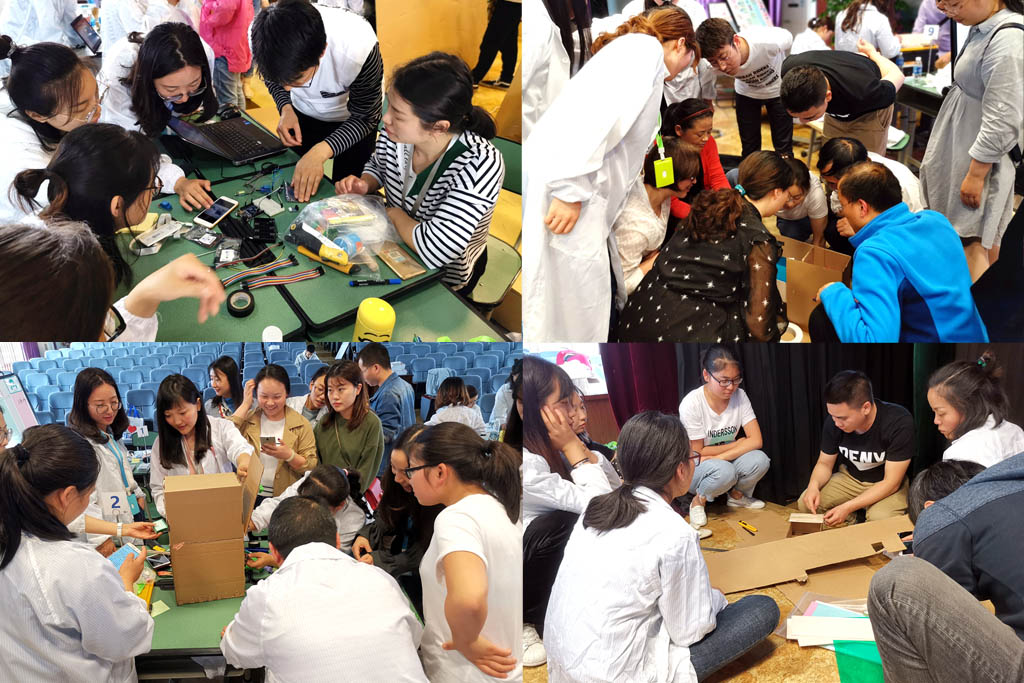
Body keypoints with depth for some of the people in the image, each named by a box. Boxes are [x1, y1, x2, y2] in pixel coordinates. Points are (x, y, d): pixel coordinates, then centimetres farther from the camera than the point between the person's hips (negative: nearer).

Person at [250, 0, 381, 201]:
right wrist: (286, 109, -26)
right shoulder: (264, 36, -32)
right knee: (296, 189, 19)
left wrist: (319, 152, -40)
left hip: (352, 121, -3)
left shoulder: (358, 48, -42)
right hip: (302, 114, 3)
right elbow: (272, 78, -6)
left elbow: (364, 118, -26)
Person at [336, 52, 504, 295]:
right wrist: (364, 185, -11)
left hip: (444, 275, -6)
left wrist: (395, 213, -22)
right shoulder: (395, 134, -17)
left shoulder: (480, 164, -36)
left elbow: (434, 251, -40)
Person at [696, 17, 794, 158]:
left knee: (783, 148, 2)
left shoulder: (768, 41, -39)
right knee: (749, 151, 5)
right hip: (747, 93, 1)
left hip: (778, 90, -1)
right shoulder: (712, 68, -33)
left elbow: (789, 37, -15)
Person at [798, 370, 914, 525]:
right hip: (850, 477, 4)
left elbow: (891, 482, -25)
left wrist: (848, 507, -34)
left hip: (887, 486, -4)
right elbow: (824, 463, 0)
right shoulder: (834, 422, -17)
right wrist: (814, 485, -24)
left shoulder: (899, 423, -29)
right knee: (806, 504, -17)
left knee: (880, 519, -34)